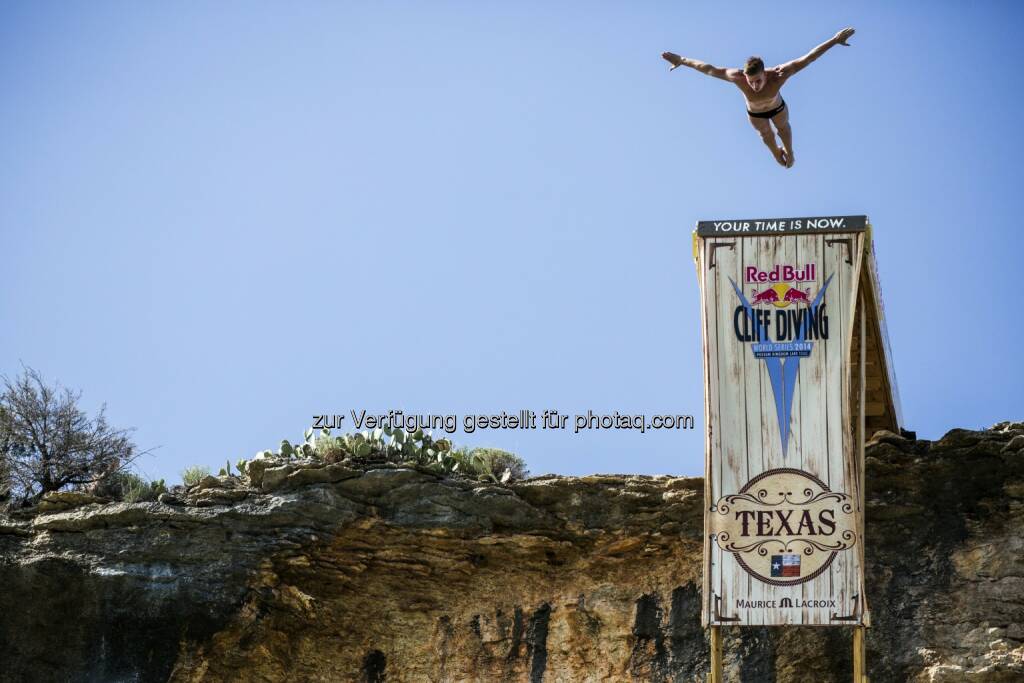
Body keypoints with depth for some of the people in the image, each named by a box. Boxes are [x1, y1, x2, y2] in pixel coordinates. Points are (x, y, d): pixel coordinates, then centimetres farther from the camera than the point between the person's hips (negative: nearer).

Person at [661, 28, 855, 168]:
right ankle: (776, 152, 70)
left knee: (783, 127, 34)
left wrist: (835, 40, -46)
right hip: (755, 113, 1)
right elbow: (709, 69, -35)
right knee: (766, 133, 34)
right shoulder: (738, 78, -48)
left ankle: (788, 151, 70)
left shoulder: (777, 76, -50)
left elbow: (807, 58, -46)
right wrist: (682, 60, -26)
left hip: (777, 108, -1)